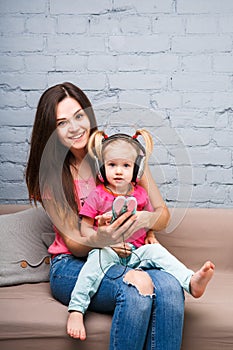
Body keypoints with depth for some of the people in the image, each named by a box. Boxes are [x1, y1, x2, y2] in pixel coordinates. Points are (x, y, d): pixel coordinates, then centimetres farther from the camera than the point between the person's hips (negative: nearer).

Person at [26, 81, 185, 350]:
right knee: (137, 287, -34)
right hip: (72, 265, -2)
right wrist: (99, 239, -30)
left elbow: (163, 213, 2)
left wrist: (146, 219, -23)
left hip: (125, 258, 2)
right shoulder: (50, 173, 0)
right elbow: (74, 243, -5)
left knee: (169, 287, -31)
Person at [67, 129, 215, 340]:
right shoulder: (98, 196, 0)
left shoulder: (140, 194, 11)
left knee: (156, 251, -24)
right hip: (107, 250, -3)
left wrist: (150, 235, 5)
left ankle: (192, 282, -37)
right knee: (98, 258, -34)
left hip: (137, 251, 3)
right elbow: (85, 228, -1)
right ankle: (76, 310, -39)